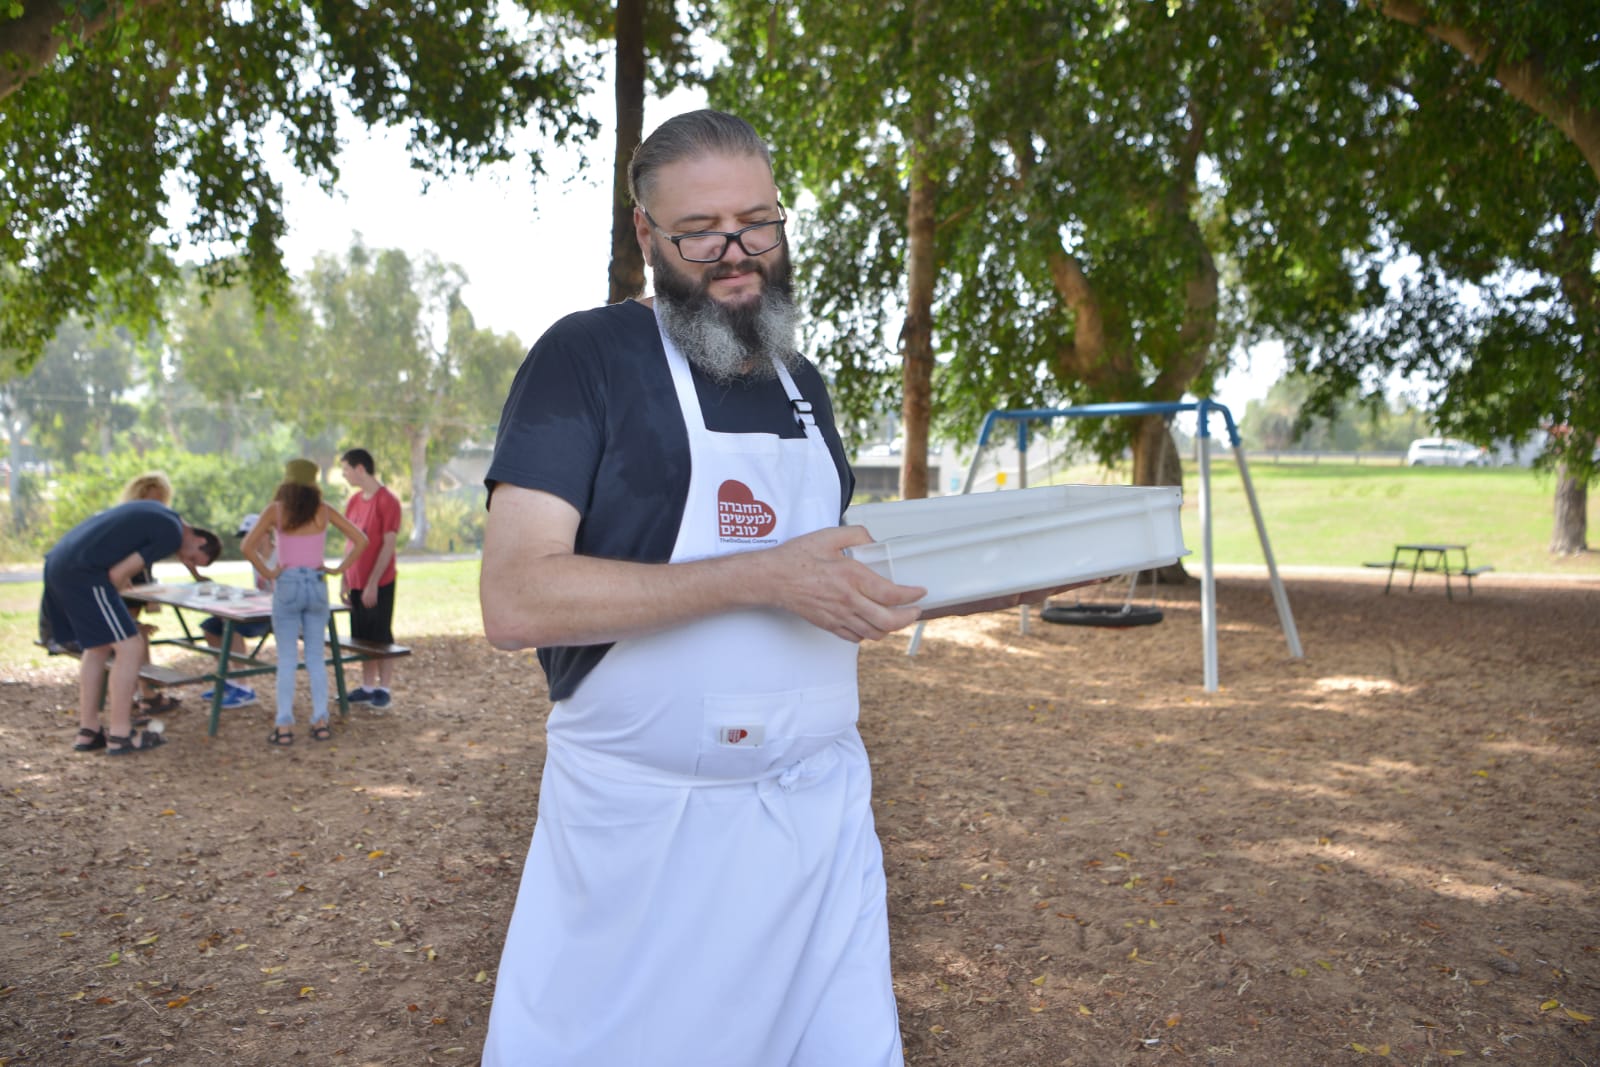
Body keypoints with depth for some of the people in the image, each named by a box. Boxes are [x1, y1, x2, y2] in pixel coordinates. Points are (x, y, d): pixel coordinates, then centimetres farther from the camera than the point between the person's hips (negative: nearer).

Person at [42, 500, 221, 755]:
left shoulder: (159, 513, 20)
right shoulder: (172, 536, -7)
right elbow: (118, 573, -10)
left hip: (58, 561, 10)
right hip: (83, 573, -10)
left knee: (98, 648, 18)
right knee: (130, 647, -3)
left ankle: (88, 732, 20)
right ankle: (120, 736, 0)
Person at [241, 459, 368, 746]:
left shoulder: (276, 510, -4)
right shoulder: (323, 511, 1)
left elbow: (247, 546, -14)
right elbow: (360, 541, -1)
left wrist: (267, 572, -5)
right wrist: (338, 569, 1)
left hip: (287, 585, -2)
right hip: (317, 585, 2)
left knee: (286, 660, 4)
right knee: (315, 658, 10)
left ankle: (284, 727, 3)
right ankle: (321, 722, 11)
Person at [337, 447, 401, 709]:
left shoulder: (387, 501, -13)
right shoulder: (354, 500, 11)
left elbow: (389, 545, -16)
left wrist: (373, 583, -18)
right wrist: (345, 579, 11)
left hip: (379, 584, -7)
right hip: (357, 583, 7)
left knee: (381, 637, 0)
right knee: (362, 637, 11)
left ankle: (384, 689, 8)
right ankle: (367, 687, 19)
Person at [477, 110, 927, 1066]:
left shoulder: (805, 383, 12)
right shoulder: (586, 358, -8)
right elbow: (515, 598, -19)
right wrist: (760, 577, -26)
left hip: (821, 810, 5)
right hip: (639, 821, -4)